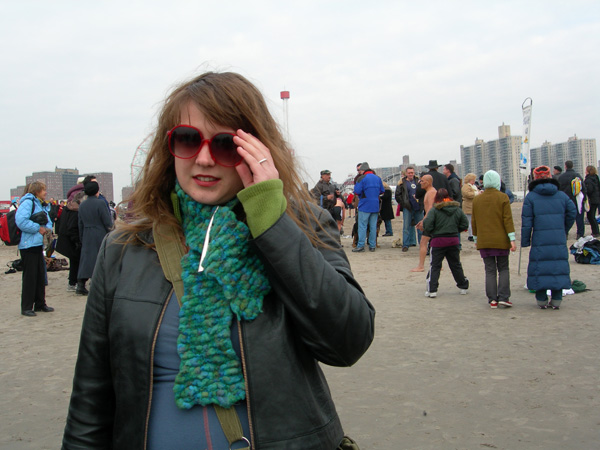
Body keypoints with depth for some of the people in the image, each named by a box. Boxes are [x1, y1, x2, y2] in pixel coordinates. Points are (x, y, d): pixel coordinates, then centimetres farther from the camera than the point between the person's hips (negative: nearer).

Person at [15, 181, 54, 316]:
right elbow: (21, 221, -24)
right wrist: (38, 228, -18)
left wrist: (47, 228, -2)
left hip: (38, 244, 9)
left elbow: (48, 221, 21)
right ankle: (26, 307, 1)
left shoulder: (41, 204, 18)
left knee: (40, 275, 13)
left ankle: (40, 304, 22)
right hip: (28, 245, -9)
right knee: (29, 276, -6)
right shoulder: (27, 203, -12)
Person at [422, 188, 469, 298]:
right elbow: (465, 224, 4)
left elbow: (427, 224, -18)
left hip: (438, 241, -4)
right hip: (454, 240, 4)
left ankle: (432, 290, -5)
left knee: (435, 266, 2)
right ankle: (463, 286, 28)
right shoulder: (457, 209, 5)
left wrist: (431, 233, 1)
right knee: (456, 265, 18)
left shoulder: (434, 210, -10)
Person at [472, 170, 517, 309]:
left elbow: (474, 222, 10)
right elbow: (508, 219, -9)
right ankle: (503, 297, -3)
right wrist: (512, 239, -8)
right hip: (501, 240, -2)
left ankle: (492, 300, 3)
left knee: (490, 270, 6)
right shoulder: (503, 197, -5)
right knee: (503, 269, 8)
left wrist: (476, 239, 19)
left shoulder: (477, 199, 6)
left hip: (484, 241, 2)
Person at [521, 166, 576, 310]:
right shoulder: (562, 195, 6)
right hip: (559, 240, 2)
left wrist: (525, 241, 1)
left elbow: (526, 221, -4)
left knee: (539, 268, 5)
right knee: (558, 266, 9)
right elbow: (572, 213, 9)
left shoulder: (530, 197, -2)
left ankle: (542, 300, 7)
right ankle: (556, 299, 9)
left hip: (539, 240, -2)